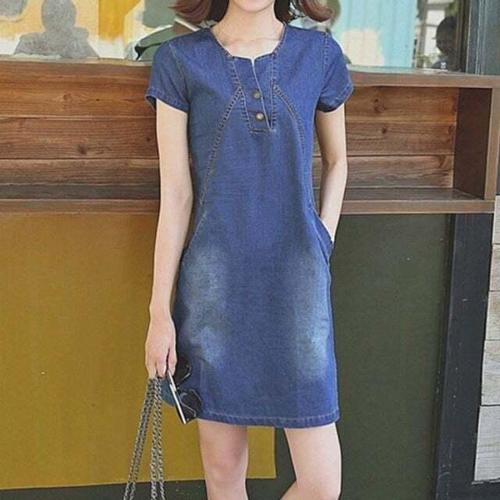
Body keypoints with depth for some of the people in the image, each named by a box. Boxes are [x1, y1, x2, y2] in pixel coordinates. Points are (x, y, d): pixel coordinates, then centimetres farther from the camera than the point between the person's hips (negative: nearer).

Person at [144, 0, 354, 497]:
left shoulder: (320, 53, 4)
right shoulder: (180, 59, -1)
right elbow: (175, 195, -2)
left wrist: (322, 246, 6)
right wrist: (160, 312, -3)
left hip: (296, 282, 1)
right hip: (214, 283, -1)